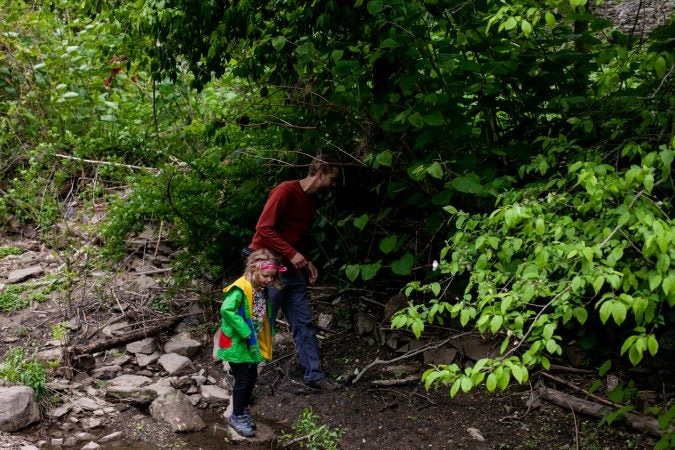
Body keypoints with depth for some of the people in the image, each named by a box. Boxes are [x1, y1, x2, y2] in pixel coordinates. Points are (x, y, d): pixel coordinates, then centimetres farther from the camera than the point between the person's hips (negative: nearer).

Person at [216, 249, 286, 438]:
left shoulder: (261, 289, 2)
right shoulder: (241, 288, -24)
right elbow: (227, 310, -32)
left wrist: (266, 337, 6)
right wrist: (245, 332, -27)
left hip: (252, 343, 8)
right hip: (237, 343, -8)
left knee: (252, 376, 17)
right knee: (243, 379, 0)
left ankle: (244, 409, 36)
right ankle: (237, 416, 16)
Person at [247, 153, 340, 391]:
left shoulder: (312, 201, 11)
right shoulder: (285, 191, -16)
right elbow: (264, 228, -21)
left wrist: (307, 261, 10)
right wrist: (292, 254, -23)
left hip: (292, 269, 9)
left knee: (304, 323, 9)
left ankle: (313, 374, 17)